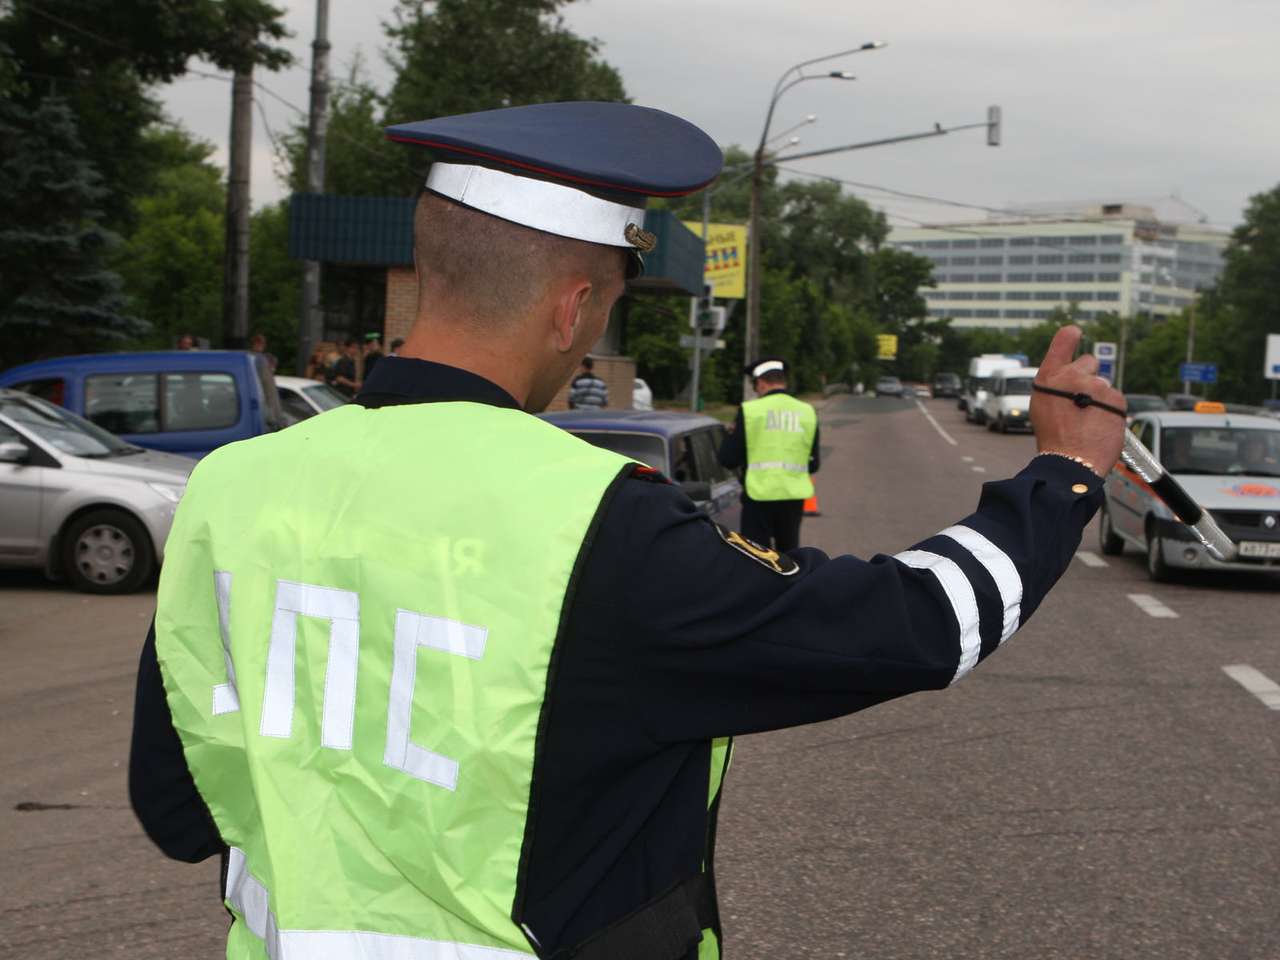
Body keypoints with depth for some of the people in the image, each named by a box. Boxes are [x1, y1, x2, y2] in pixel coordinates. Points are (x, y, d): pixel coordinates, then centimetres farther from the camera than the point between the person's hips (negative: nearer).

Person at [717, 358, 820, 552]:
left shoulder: (750, 410, -6)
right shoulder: (807, 412, 4)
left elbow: (728, 460, -4)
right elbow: (813, 464, 8)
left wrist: (730, 434, 13)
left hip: (760, 495, -3)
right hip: (793, 496, 3)